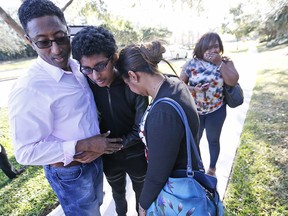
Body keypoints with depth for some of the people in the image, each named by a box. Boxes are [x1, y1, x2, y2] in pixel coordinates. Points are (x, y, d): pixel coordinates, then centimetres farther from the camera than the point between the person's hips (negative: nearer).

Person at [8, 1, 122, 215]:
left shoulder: (79, 68, -5)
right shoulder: (28, 89, -27)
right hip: (70, 173, -6)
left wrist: (97, 143, -8)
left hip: (95, 158, 6)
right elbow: (26, 152, -23)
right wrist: (83, 146, -26)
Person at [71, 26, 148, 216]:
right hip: (108, 157, 3)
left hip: (136, 155, -2)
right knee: (118, 192, 30)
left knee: (141, 193, 25)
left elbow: (140, 130, -21)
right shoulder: (86, 85, -16)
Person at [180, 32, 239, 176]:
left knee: (213, 140, 18)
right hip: (194, 110, 0)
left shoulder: (226, 62, -5)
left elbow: (233, 81, -19)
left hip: (216, 111, 1)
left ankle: (212, 167, 43)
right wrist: (192, 89, -22)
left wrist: (219, 62, -21)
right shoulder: (191, 64, -8)